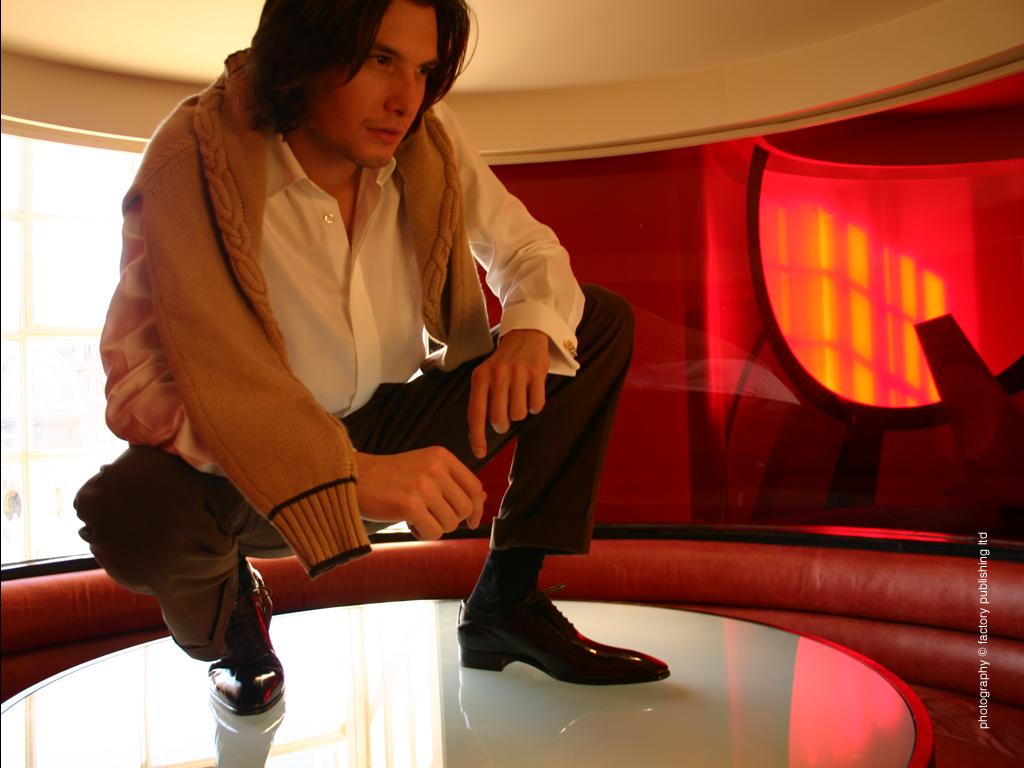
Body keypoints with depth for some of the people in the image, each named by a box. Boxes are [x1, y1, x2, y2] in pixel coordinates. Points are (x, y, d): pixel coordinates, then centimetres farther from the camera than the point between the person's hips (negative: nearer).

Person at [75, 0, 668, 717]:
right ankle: (228, 607, 3)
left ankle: (506, 602, -2)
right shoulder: (196, 160, -23)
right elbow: (140, 379, -31)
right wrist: (348, 473, -44)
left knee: (602, 321, -4)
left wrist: (530, 327, -24)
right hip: (257, 467, -4)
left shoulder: (427, 138, -10)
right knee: (132, 511, -37)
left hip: (392, 435, 5)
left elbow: (525, 248, 1)